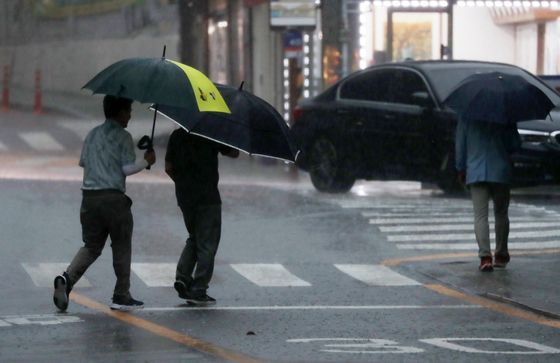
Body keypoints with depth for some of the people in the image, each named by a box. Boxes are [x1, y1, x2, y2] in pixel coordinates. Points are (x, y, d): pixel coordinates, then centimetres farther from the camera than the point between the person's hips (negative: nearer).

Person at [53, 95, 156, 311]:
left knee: (91, 246, 12)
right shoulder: (123, 137, -6)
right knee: (121, 247, 8)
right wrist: (146, 161, 4)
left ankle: (67, 278, -13)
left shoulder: (92, 134, 13)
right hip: (113, 197, -6)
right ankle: (121, 296, 11)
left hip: (89, 196, 6)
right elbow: (127, 168, -11)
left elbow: (83, 162, 16)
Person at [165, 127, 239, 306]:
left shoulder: (177, 136, 6)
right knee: (207, 244, 1)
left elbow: (169, 167, 9)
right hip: (207, 196, -6)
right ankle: (198, 291, -2)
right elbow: (234, 153, -1)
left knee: (194, 238, 23)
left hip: (184, 196, 6)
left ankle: (182, 277, 6)